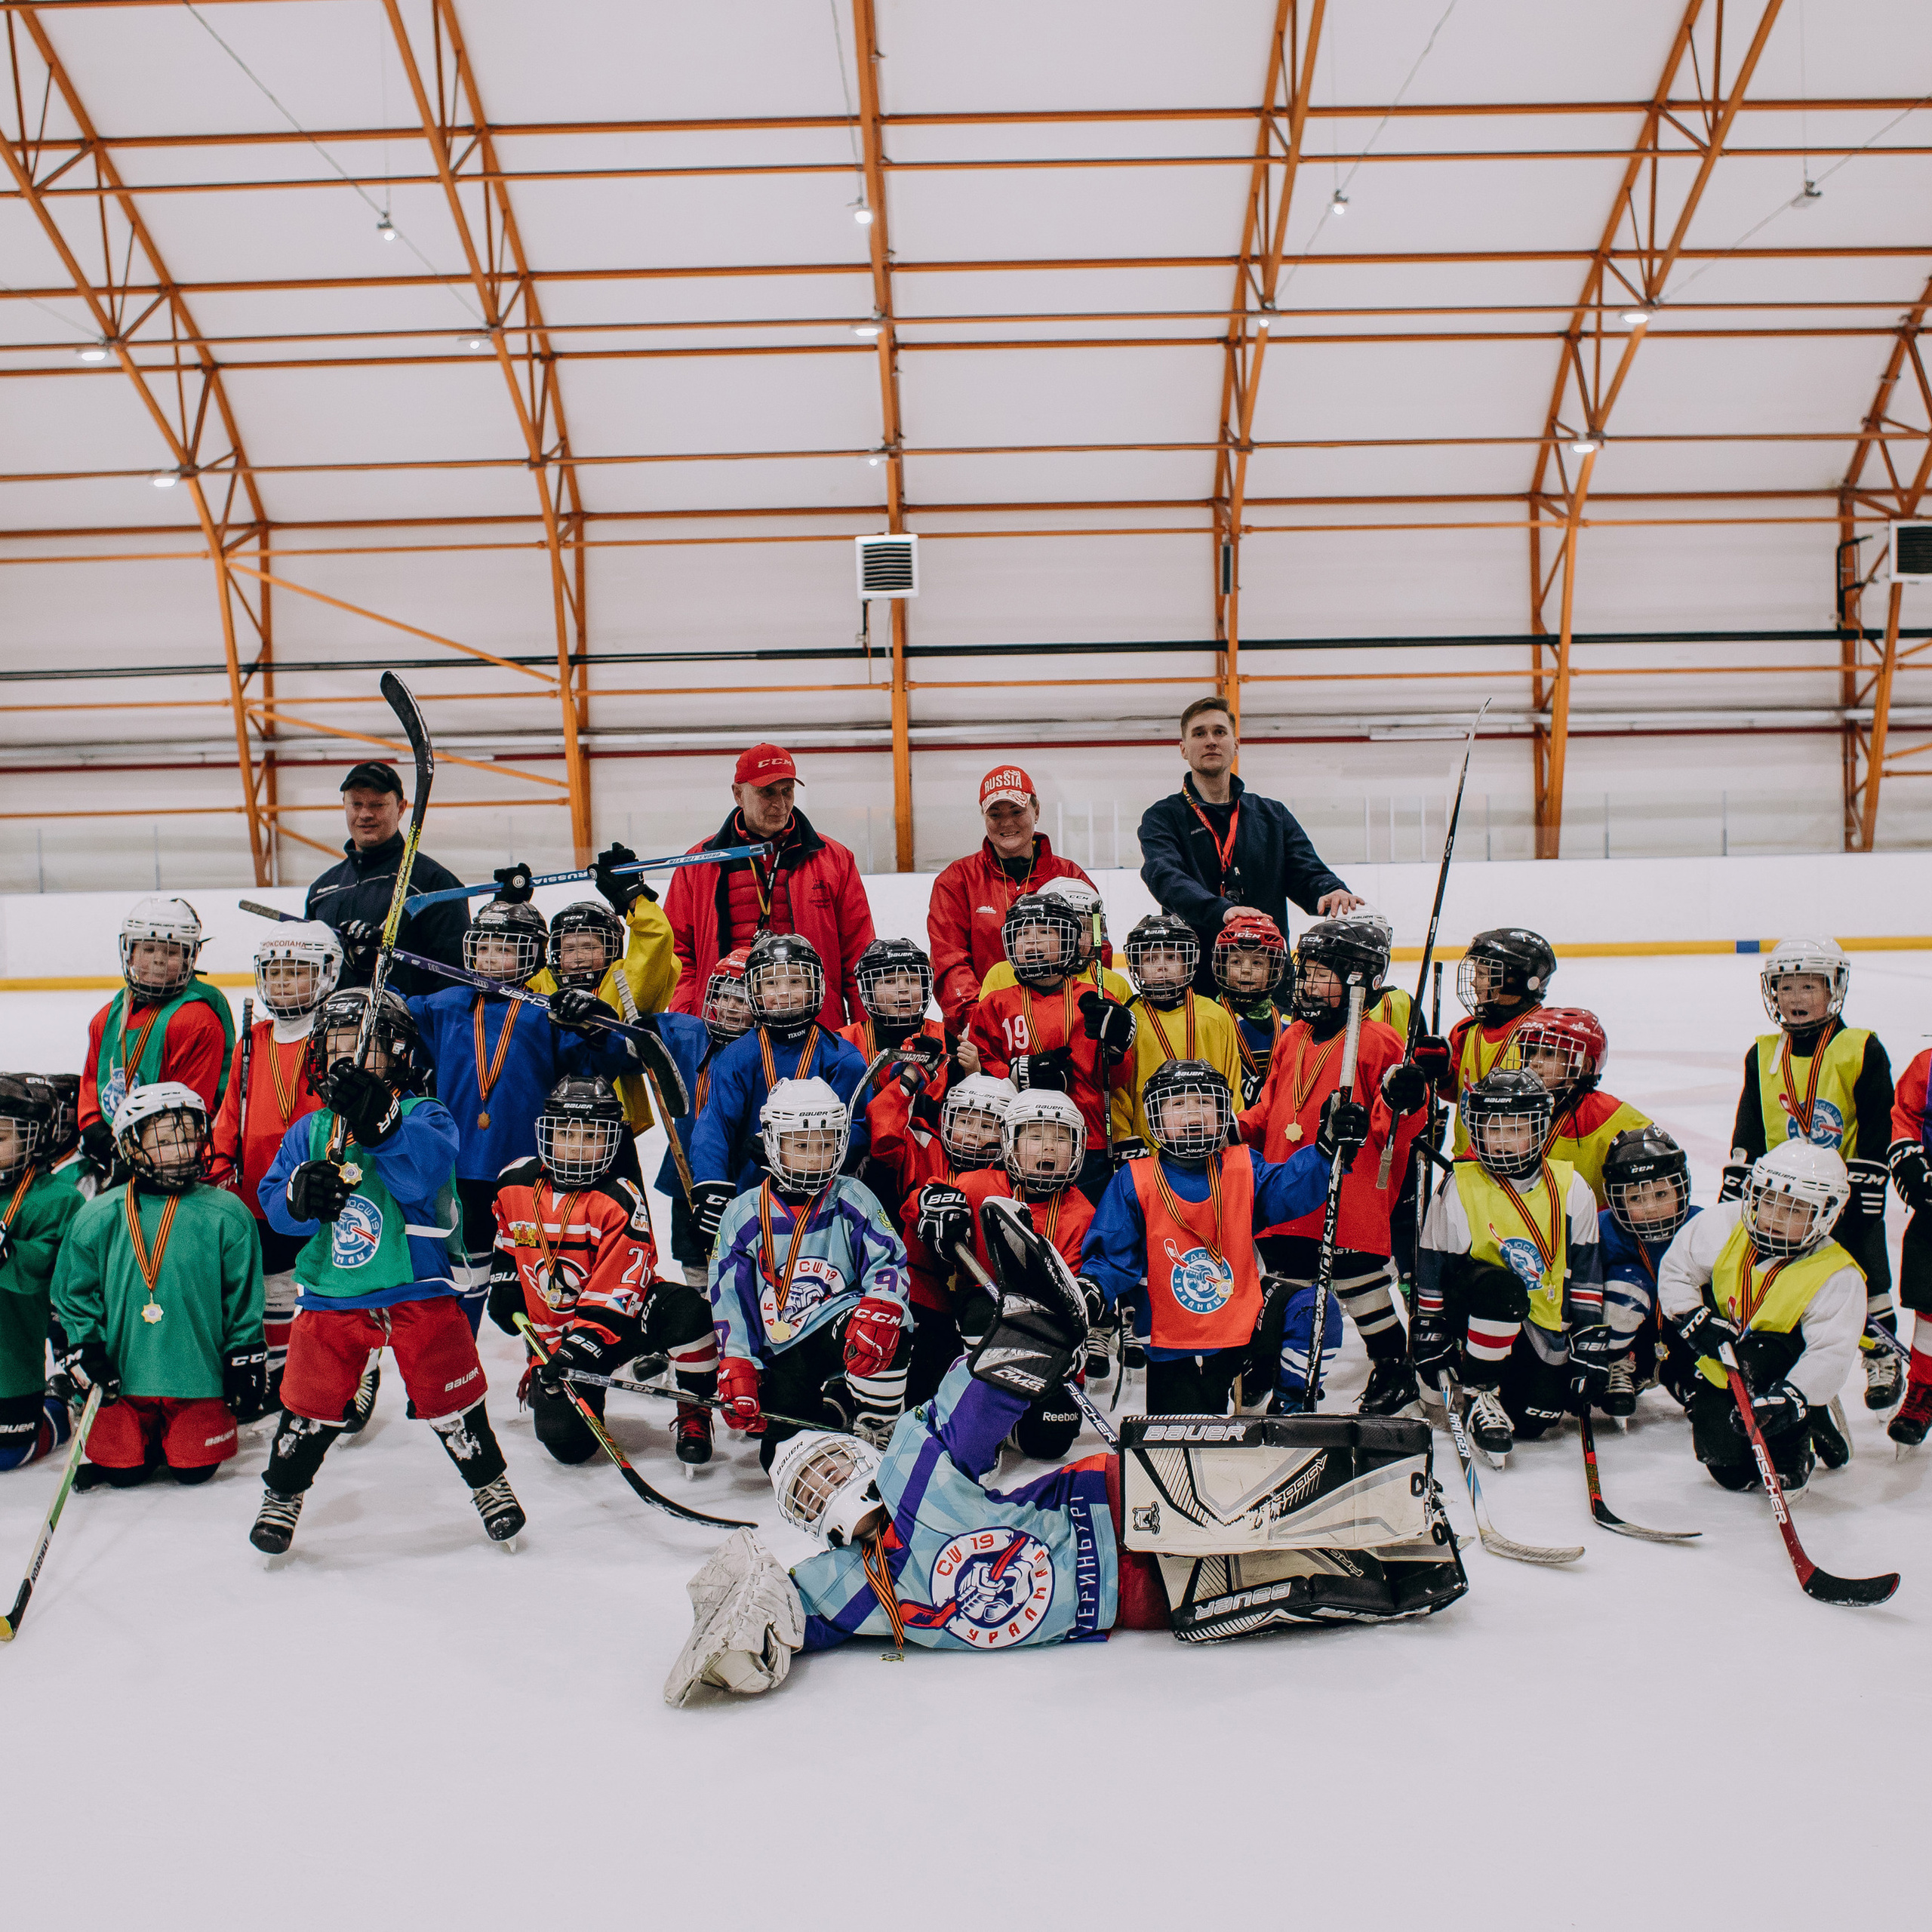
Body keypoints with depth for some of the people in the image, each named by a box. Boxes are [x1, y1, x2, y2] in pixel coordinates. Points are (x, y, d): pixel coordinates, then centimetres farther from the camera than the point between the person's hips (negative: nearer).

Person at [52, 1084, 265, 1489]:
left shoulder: (226, 1215, -5)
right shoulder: (97, 1218, -2)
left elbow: (243, 1301, 1)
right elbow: (73, 1295, 7)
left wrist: (246, 1364, 2)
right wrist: (84, 1354, -2)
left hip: (199, 1376, -1)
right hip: (123, 1379, 1)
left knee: (195, 1470, 0)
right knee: (122, 1472, -1)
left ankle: (178, 1441, 32)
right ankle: (145, 1440, 31)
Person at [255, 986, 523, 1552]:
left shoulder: (423, 1117, -6)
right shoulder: (309, 1131, 9)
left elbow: (425, 1169, -27)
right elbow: (272, 1201, 4)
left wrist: (378, 1123, -41)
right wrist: (299, 1195, -19)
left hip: (417, 1290, -3)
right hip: (331, 1295, 3)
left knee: (447, 1395, 3)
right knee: (312, 1399, 7)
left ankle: (489, 1482, 26)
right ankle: (282, 1493, 31)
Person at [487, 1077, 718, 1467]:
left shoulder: (622, 1200, -18)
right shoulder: (514, 1183, -1)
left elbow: (618, 1290, -23)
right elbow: (507, 1241, 23)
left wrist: (585, 1341, -34)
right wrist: (505, 1284, 16)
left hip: (620, 1321, -3)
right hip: (554, 1333, 3)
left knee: (686, 1307, -36)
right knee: (568, 1444, -15)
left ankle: (693, 1415, -13)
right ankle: (543, 1384, 23)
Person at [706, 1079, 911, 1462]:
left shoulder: (851, 1200, 3)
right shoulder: (745, 1214, 5)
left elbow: (889, 1261, -8)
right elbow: (730, 1298, 4)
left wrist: (880, 1310, -30)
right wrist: (738, 1367, -7)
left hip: (842, 1329, -1)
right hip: (785, 1354, 1)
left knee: (887, 1330, -37)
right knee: (782, 1449, -21)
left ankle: (874, 1429, -11)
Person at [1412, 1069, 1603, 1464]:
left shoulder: (1570, 1190, -2)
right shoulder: (1457, 1191, -7)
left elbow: (1585, 1273, 2)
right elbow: (1432, 1272, -1)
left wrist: (1591, 1343, -2)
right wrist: (1429, 1342, -2)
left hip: (1543, 1318, 3)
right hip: (1477, 1309, -2)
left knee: (1536, 1420, -12)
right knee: (1500, 1286, -37)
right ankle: (1478, 1392, -17)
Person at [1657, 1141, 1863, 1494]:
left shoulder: (1837, 1276, -21)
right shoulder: (1724, 1225, -15)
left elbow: (1831, 1353, -27)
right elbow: (1675, 1270, -4)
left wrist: (1791, 1399, -39)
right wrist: (1694, 1320, -17)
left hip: (1784, 1368, -1)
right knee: (1731, 1471, -4)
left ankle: (1790, 1458, -4)